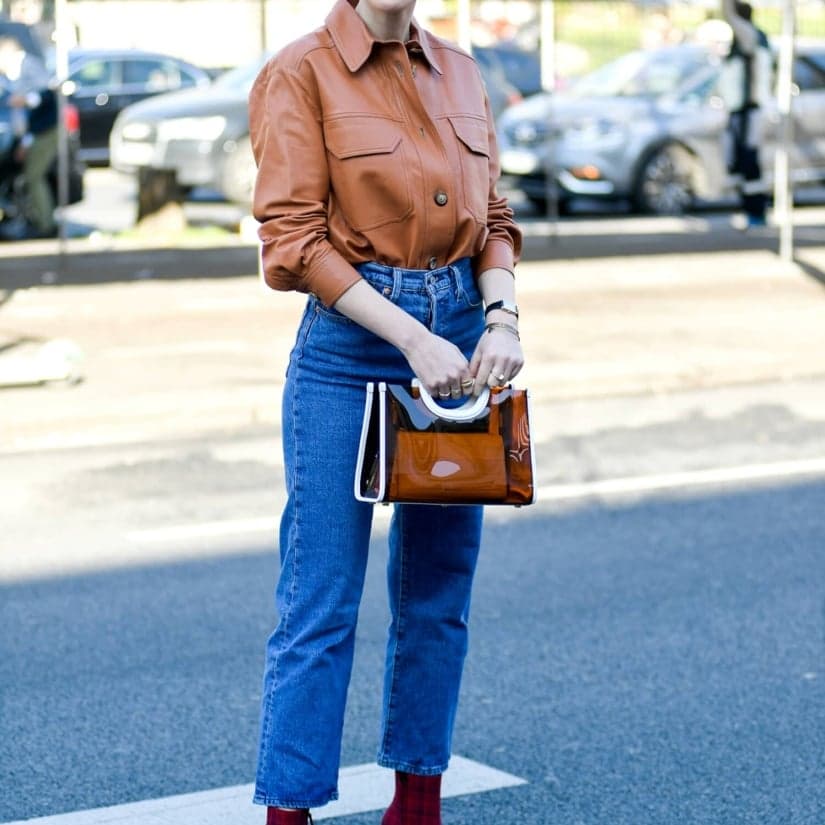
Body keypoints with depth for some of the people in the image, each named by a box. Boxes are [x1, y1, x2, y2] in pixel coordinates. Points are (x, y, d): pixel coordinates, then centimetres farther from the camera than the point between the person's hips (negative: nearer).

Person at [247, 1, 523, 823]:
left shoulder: (458, 71, 10)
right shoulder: (303, 72, -6)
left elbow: (492, 217, 13)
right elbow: (294, 239, -12)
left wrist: (503, 316, -6)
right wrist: (413, 338, -17)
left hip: (460, 337, 6)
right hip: (350, 345, -5)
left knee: (439, 589, 11)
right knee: (320, 604, -3)